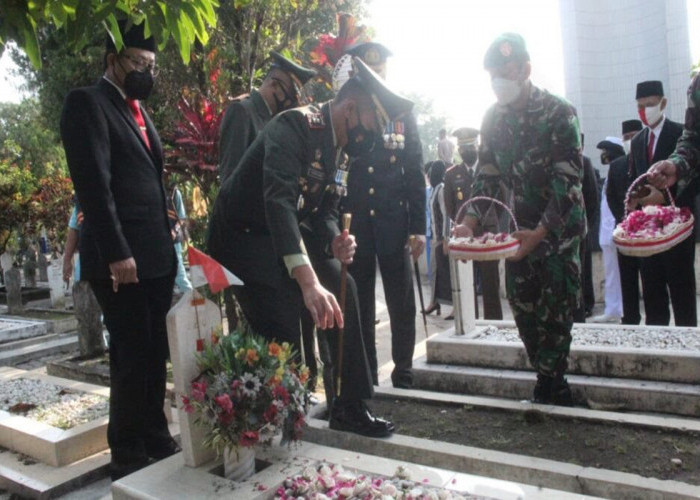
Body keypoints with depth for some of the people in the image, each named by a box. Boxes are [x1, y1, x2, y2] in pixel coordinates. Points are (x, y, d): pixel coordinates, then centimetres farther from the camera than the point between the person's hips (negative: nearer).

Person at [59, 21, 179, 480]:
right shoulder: (87, 103, -6)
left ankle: (156, 442, 26)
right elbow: (94, 184, -16)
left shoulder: (138, 109, 19)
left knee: (154, 356, 13)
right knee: (131, 358, 1)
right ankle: (129, 458, 17)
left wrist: (168, 244, 14)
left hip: (156, 257, 8)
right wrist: (116, 253, -21)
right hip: (121, 260, -8)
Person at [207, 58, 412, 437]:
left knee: (342, 290, 5)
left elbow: (326, 208, 4)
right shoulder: (294, 128, -26)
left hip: (287, 234, 9)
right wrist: (308, 281, -54)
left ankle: (349, 407, 17)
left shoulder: (338, 144, 3)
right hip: (243, 235, -8)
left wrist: (334, 241, -21)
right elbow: (279, 200, -42)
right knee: (282, 333, -20)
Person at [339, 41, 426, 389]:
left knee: (401, 304, 6)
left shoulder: (403, 115, 7)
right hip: (353, 225, 0)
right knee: (359, 305, 7)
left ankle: (403, 375, 21)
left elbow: (415, 173, 5)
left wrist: (418, 227, -2)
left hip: (394, 222, 1)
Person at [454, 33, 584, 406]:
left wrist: (541, 232, -31)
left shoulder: (559, 113, -16)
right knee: (521, 298, 3)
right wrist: (469, 223, -13)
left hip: (560, 223, -5)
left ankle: (549, 379, 11)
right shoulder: (494, 117, 0)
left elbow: (568, 180, -22)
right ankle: (550, 378, 17)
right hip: (522, 224, 5)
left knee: (558, 302, -3)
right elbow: (486, 175, 1)